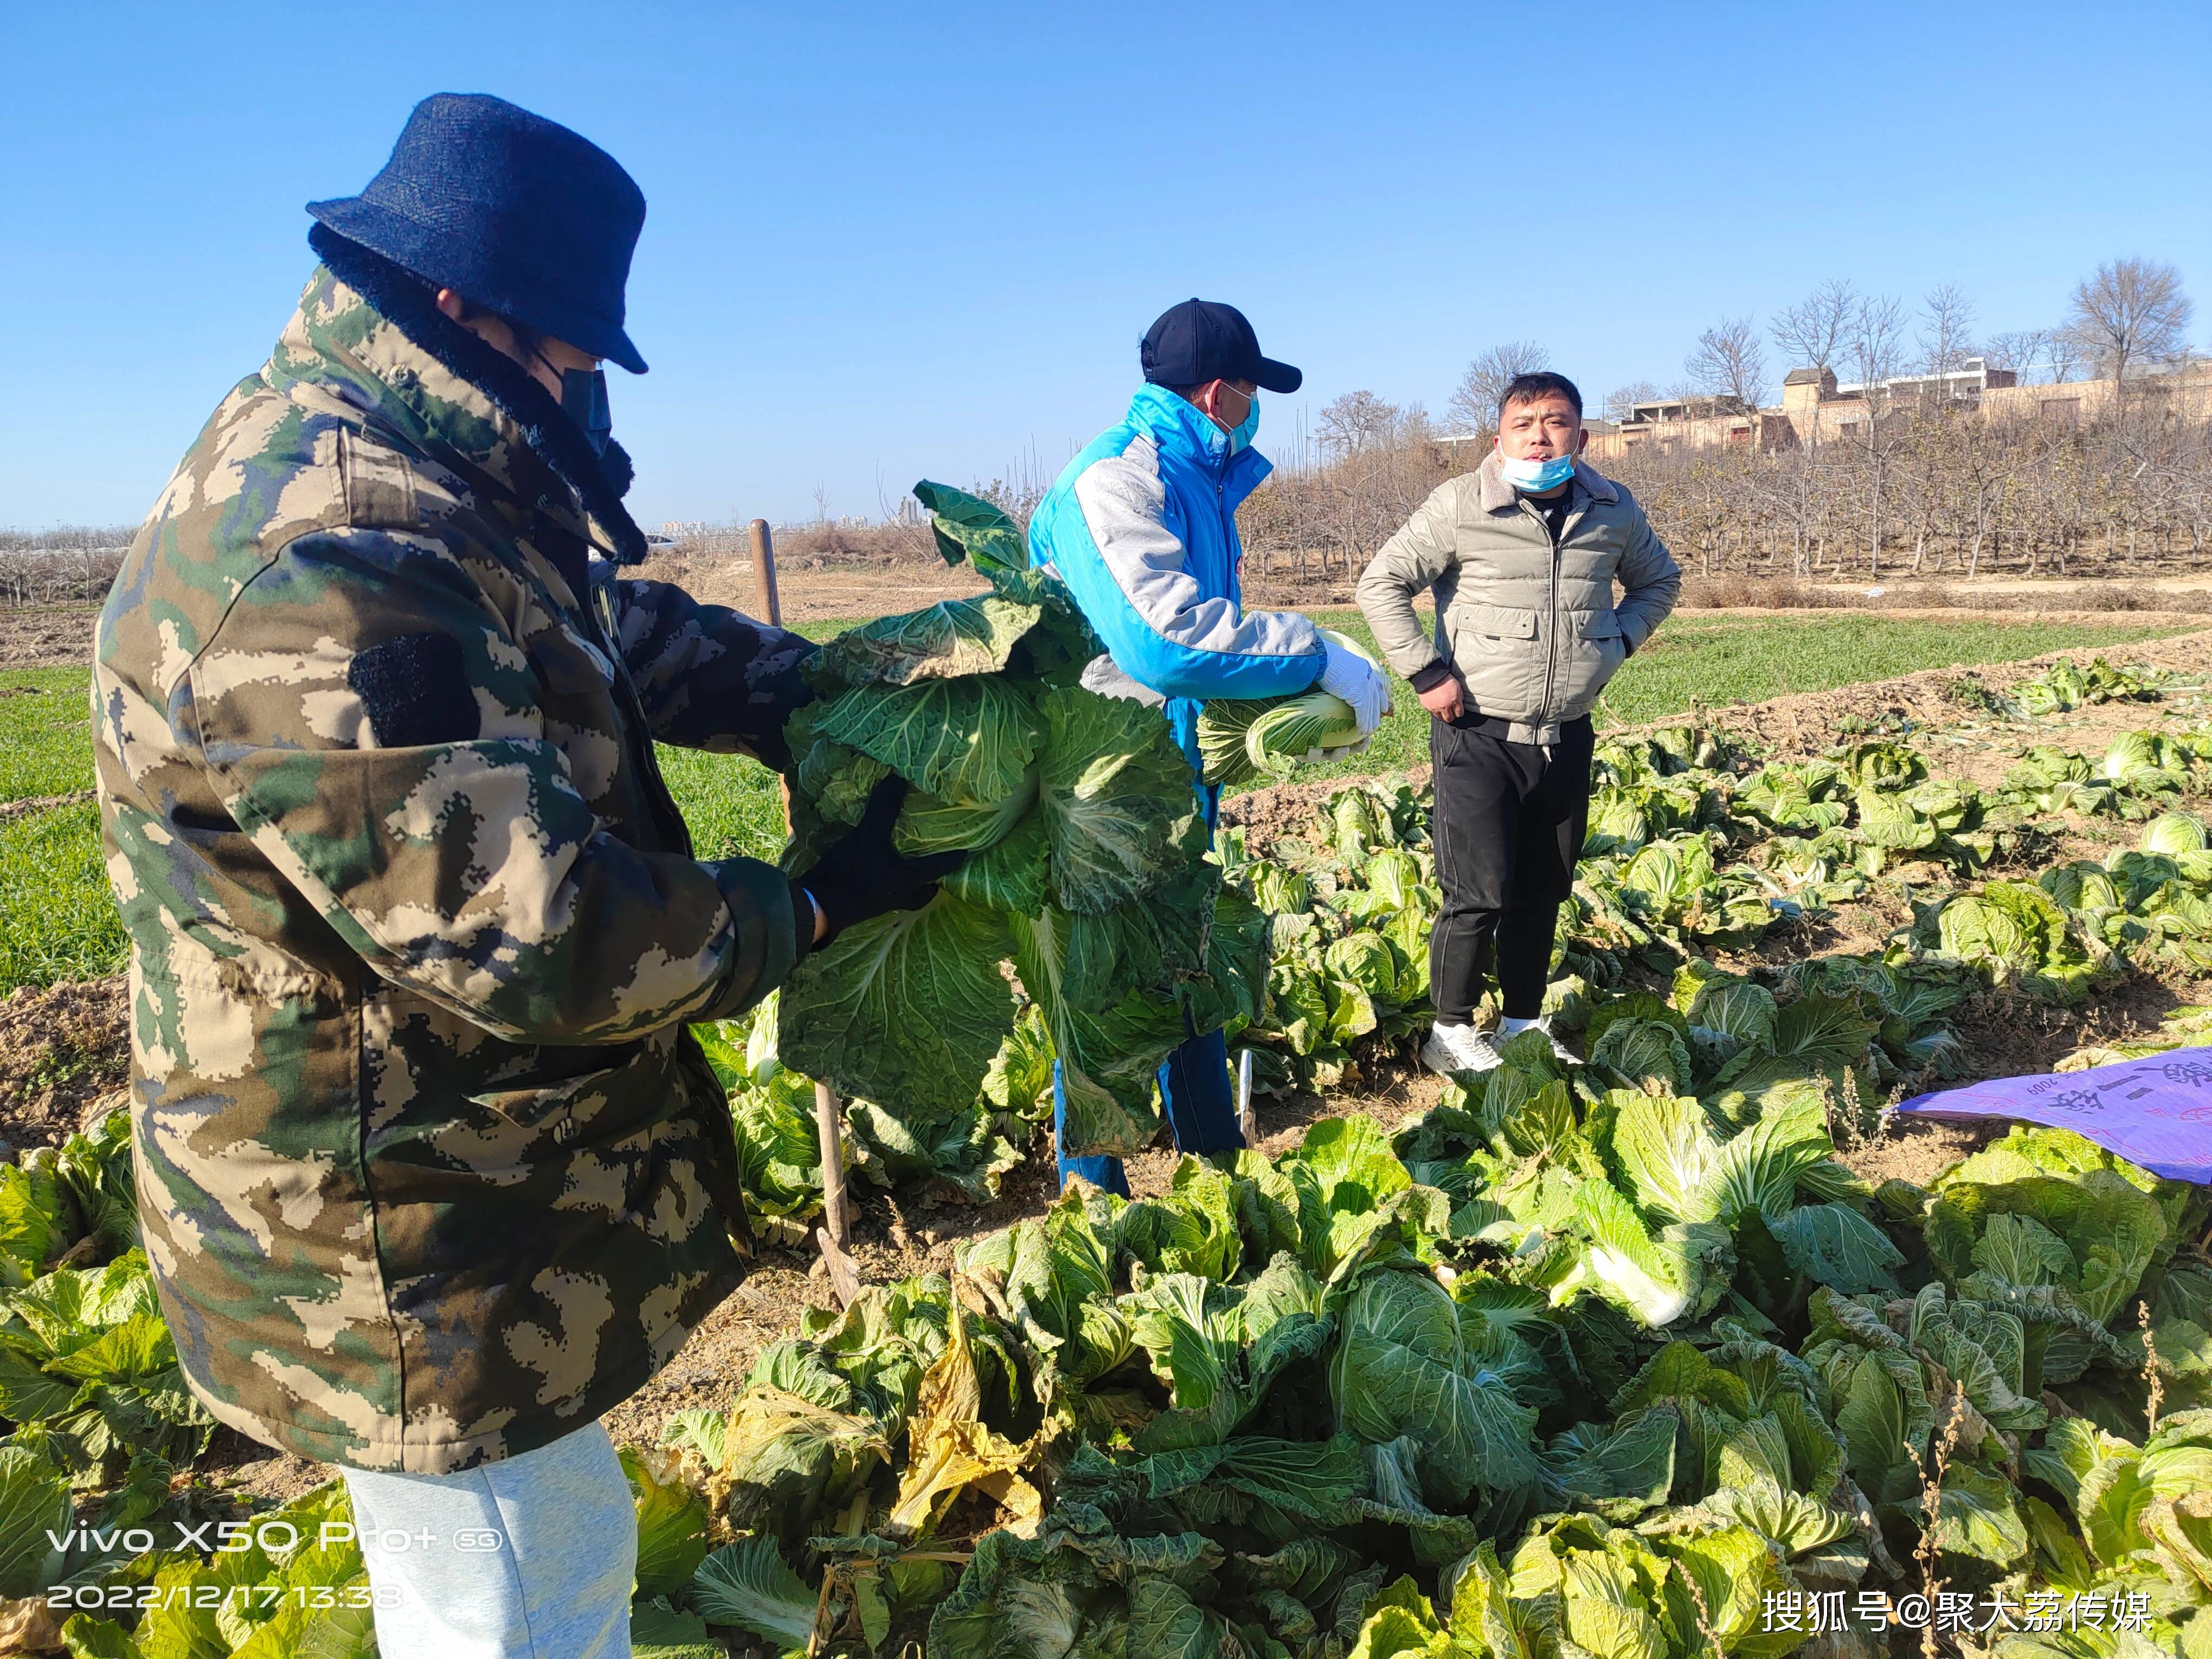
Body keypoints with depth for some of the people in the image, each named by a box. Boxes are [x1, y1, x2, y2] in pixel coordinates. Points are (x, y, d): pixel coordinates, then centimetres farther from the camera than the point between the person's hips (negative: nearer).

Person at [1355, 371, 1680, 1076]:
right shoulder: (1461, 506, -9)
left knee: (1543, 891, 13)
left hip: (1567, 737, 5)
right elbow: (1381, 582, -7)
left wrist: (1620, 640, 6)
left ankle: (1524, 1024, 29)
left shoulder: (1615, 511, 5)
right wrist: (1426, 673, -12)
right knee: (1479, 893, -8)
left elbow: (1658, 579, 23)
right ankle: (1451, 1033, 10)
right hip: (1478, 735, -5)